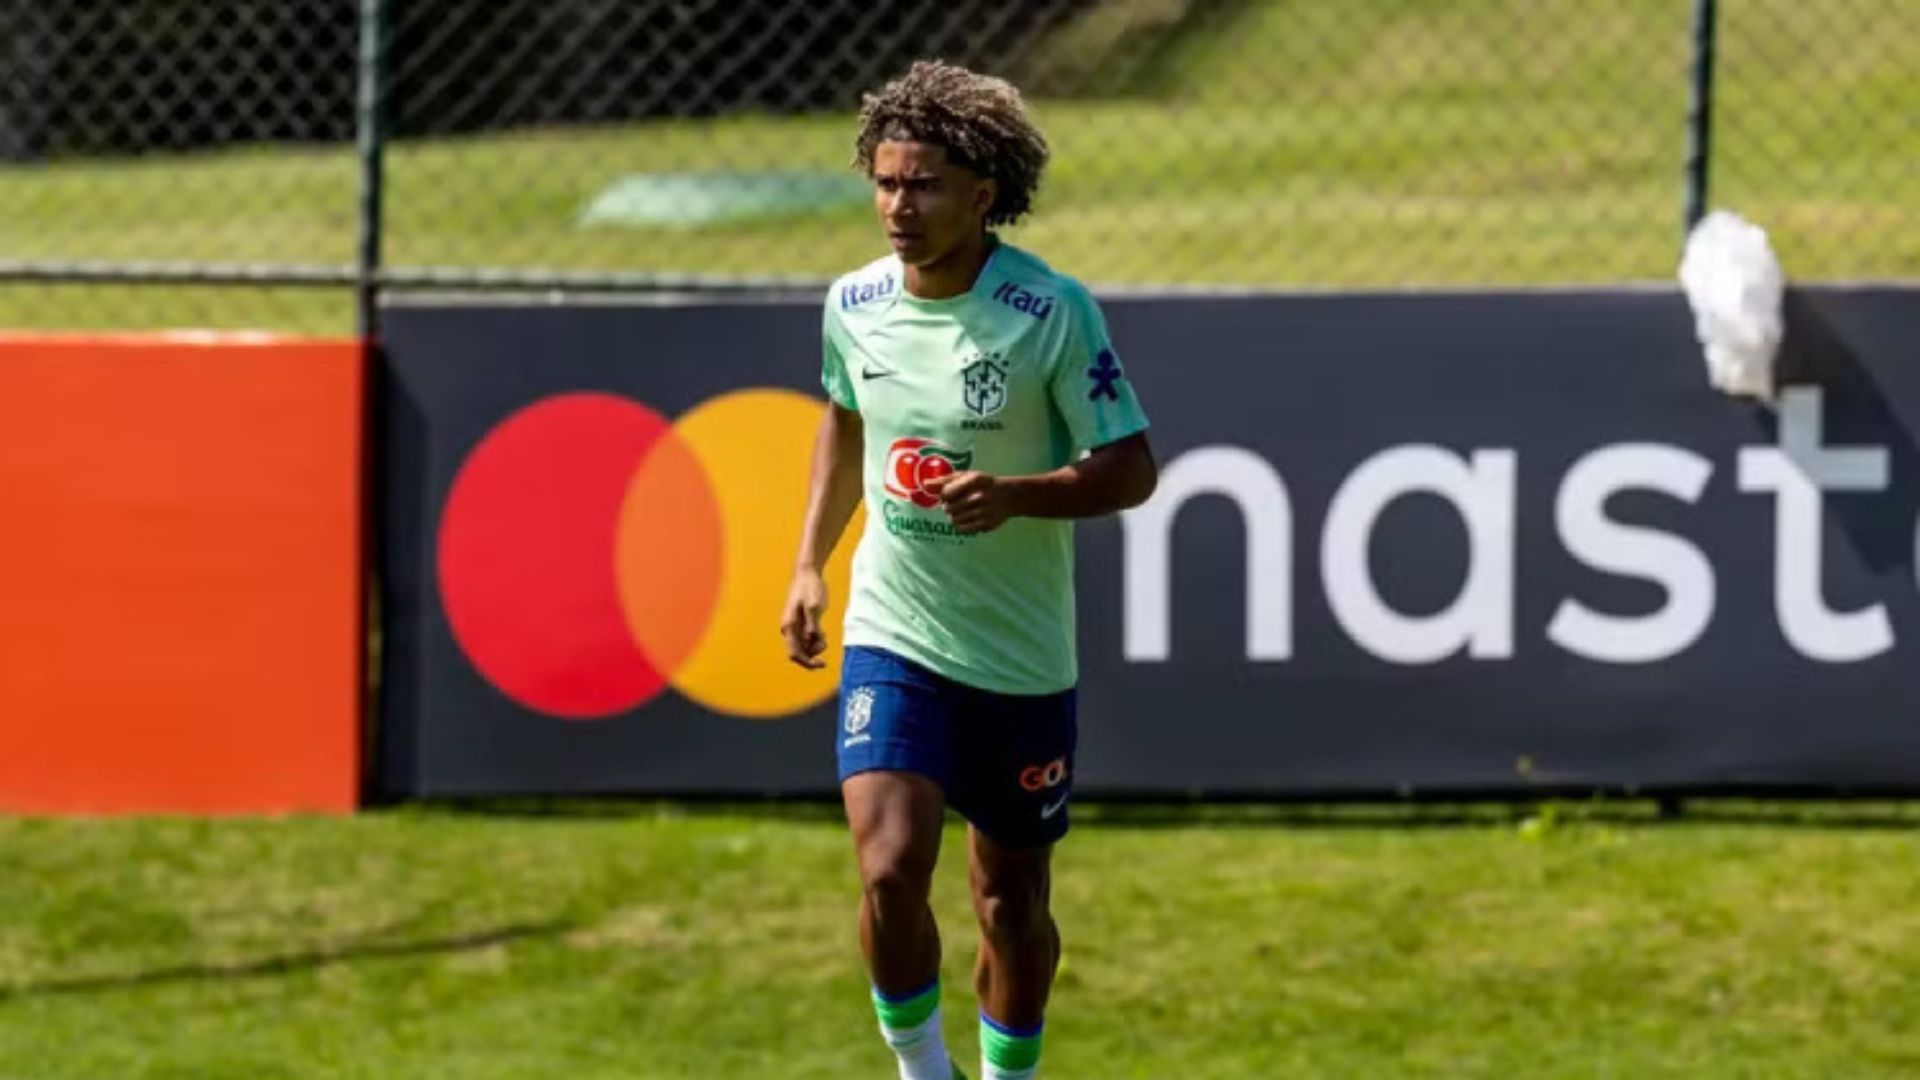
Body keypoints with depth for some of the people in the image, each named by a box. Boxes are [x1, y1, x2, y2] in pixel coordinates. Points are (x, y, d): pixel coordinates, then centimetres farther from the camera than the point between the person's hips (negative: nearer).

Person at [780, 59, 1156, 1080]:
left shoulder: (1053, 312, -15)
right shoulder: (854, 305, -3)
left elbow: (1131, 468, -12)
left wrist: (1016, 494, -28)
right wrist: (810, 563, 12)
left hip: (1021, 653, -1)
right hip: (893, 639, 1)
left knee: (1013, 900, 11)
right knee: (890, 871, -18)